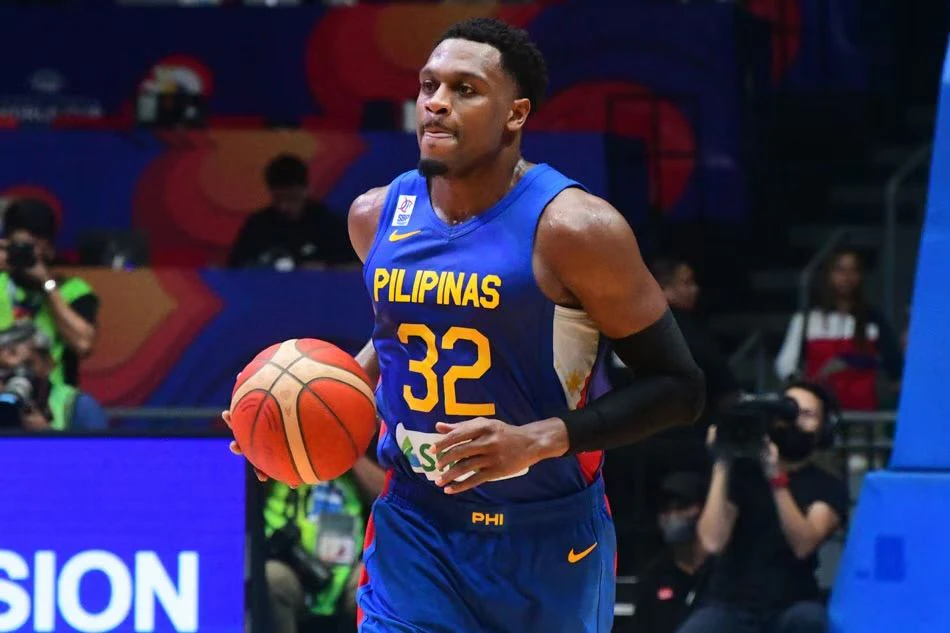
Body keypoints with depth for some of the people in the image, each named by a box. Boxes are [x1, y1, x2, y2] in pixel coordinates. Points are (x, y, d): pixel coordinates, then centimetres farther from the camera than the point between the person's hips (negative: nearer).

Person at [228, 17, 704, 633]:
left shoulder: (572, 228, -17)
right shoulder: (377, 216, 1)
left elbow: (678, 386, -14)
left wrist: (541, 439, -25)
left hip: (548, 538, -3)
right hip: (416, 532, 3)